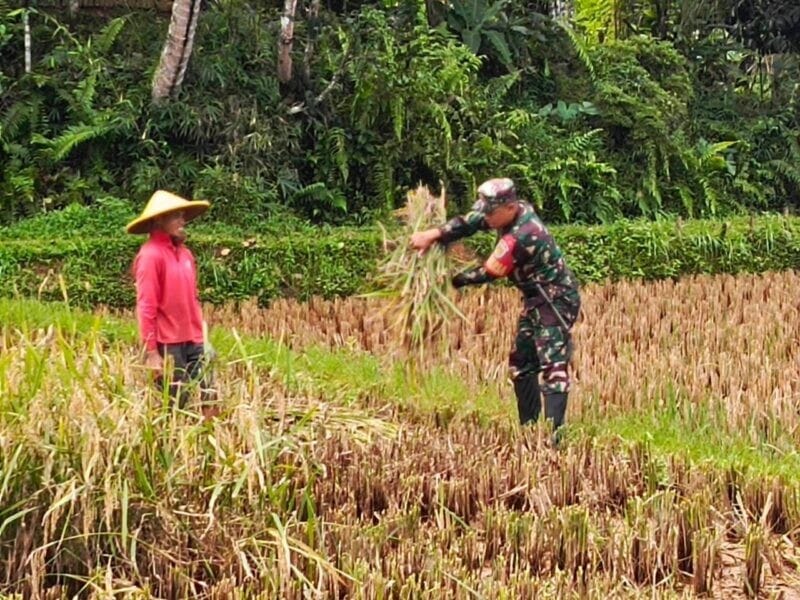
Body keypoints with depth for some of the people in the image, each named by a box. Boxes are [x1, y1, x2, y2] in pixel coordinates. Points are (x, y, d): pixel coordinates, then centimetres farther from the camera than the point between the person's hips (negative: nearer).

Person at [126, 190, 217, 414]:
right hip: (167, 344, -7)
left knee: (209, 398, 2)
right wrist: (151, 351, -16)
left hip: (192, 341, 7)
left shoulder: (184, 252, 12)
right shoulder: (151, 254, -11)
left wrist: (201, 335, 14)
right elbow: (146, 306, -13)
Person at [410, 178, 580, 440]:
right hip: (536, 300, 11)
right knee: (521, 364, 14)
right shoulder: (520, 210, -2)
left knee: (553, 367, -17)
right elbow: (472, 221, 1)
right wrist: (435, 234, -12)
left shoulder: (521, 237, -29)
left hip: (556, 302, -11)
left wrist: (453, 281, -5)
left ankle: (553, 436, -24)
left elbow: (489, 272, -18)